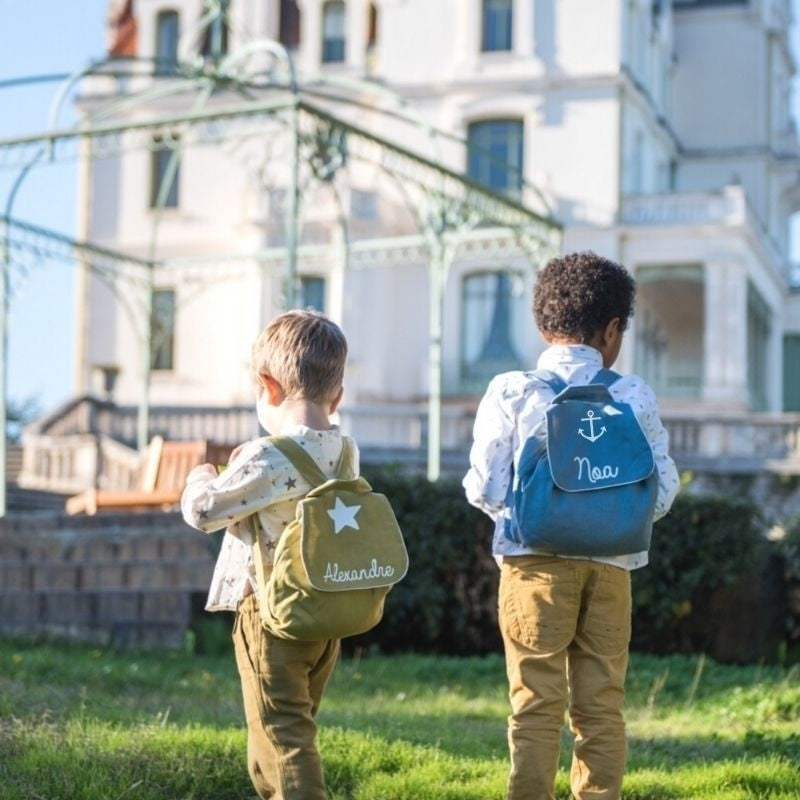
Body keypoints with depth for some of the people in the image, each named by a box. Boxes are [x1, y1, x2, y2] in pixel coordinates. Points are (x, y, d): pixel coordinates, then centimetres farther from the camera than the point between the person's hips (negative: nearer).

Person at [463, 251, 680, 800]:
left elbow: (484, 488, -4)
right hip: (611, 564, 1)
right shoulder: (634, 396, 1)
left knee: (537, 703, 4)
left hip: (535, 559, -1)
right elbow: (663, 490, 0)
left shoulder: (511, 392, -3)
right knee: (603, 707, 10)